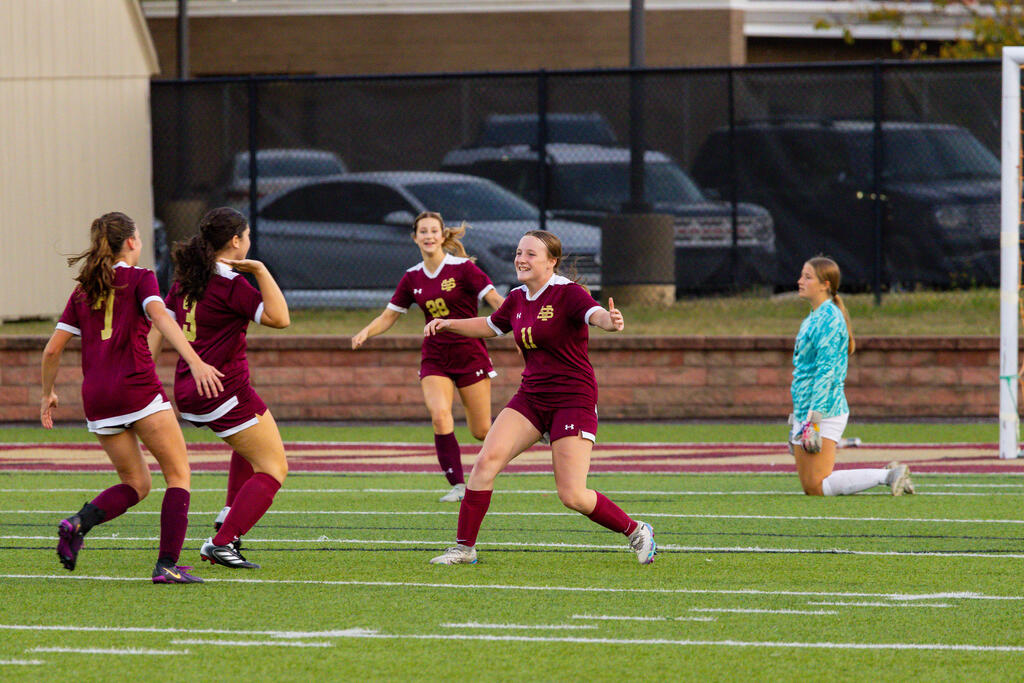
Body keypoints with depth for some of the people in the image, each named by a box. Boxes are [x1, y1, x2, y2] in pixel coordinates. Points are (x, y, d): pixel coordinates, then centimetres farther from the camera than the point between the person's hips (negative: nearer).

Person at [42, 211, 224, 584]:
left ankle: (79, 522, -10)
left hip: (96, 398, 5)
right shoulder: (139, 278, 2)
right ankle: (167, 564, -11)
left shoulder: (83, 291, 15)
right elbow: (160, 316, -17)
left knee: (136, 483, 17)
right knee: (178, 474, 3)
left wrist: (48, 394, 28)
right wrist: (195, 362, -29)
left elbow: (53, 348, 13)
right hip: (137, 388, -5)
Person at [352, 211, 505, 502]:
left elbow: (496, 301, -12)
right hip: (434, 357, 3)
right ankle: (458, 486, -16)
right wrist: (366, 332, -7)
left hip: (469, 355, -3)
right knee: (439, 416, -22)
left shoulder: (462, 268, -8)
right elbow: (388, 316, 12)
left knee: (481, 431, 0)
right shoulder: (413, 278, 6)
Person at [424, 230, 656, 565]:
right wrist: (448, 324, 17)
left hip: (573, 400, -6)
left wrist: (610, 321, -55)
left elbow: (596, 314, -32)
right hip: (531, 397, 6)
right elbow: (491, 325, 29)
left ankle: (636, 532, 12)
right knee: (486, 461, -12)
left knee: (573, 496, -12)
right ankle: (464, 547, -4)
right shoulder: (518, 298, 9)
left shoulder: (567, 293, -12)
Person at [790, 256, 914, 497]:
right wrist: (796, 419, 24)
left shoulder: (829, 319, -13)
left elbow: (826, 371, -19)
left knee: (818, 487, -12)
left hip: (824, 412, -10)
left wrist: (813, 420, -24)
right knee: (809, 487, 9)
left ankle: (890, 476, -6)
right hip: (805, 412, 10)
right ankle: (890, 475, 12)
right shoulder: (811, 319, 17)